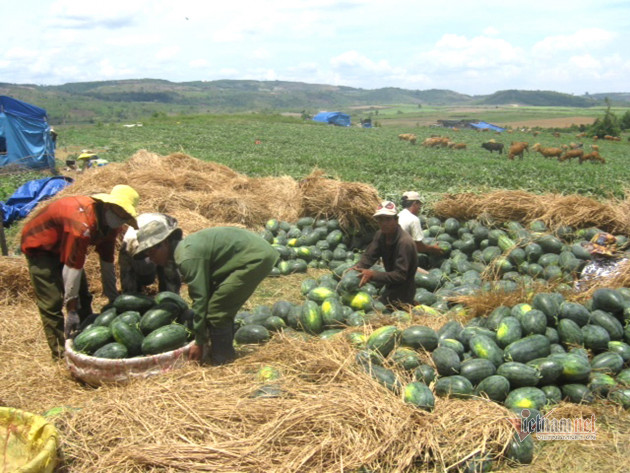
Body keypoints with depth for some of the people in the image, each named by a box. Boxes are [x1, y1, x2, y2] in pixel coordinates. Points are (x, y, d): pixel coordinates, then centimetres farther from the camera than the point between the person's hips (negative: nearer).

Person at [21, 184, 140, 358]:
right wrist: (71, 310, -32)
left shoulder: (111, 224, -13)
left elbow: (107, 263, -5)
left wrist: (113, 299, -3)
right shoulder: (83, 222, -39)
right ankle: (61, 353, -5)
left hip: (63, 244, 9)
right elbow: (72, 268, -37)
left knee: (83, 297, 9)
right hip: (39, 244, -8)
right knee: (52, 302, -13)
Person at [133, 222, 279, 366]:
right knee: (223, 307, 17)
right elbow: (202, 292, 20)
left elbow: (200, 298, -18)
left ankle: (221, 360, 4)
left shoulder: (188, 258, -19)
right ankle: (225, 353, 29)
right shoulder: (186, 247, 13)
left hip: (256, 258, -10)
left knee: (216, 309, -8)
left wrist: (200, 342, -9)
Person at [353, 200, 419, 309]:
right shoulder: (380, 235, -5)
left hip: (403, 293, -8)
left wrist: (372, 275, -38)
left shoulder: (405, 242, -30)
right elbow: (368, 256, -9)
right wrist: (357, 268, -29)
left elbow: (400, 275, -31)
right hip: (390, 288, 8)